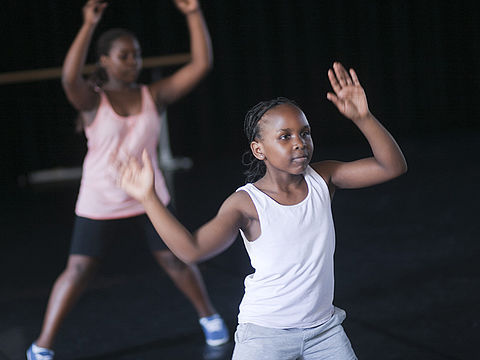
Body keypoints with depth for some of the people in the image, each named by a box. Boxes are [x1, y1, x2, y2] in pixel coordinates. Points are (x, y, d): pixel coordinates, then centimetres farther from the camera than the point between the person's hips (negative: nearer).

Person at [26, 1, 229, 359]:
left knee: (176, 260, 10)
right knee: (78, 271, 0)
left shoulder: (155, 96, -5)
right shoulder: (92, 100, -12)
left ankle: (210, 317, 35)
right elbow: (69, 77, -36)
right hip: (99, 204, -2)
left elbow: (201, 64, -12)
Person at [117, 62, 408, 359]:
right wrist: (149, 198, -37)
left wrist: (362, 118, -26)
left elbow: (393, 166, -11)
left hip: (324, 329, 4)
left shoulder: (322, 179, -5)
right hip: (264, 332, -4)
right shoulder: (247, 203, -17)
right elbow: (192, 249, -30)